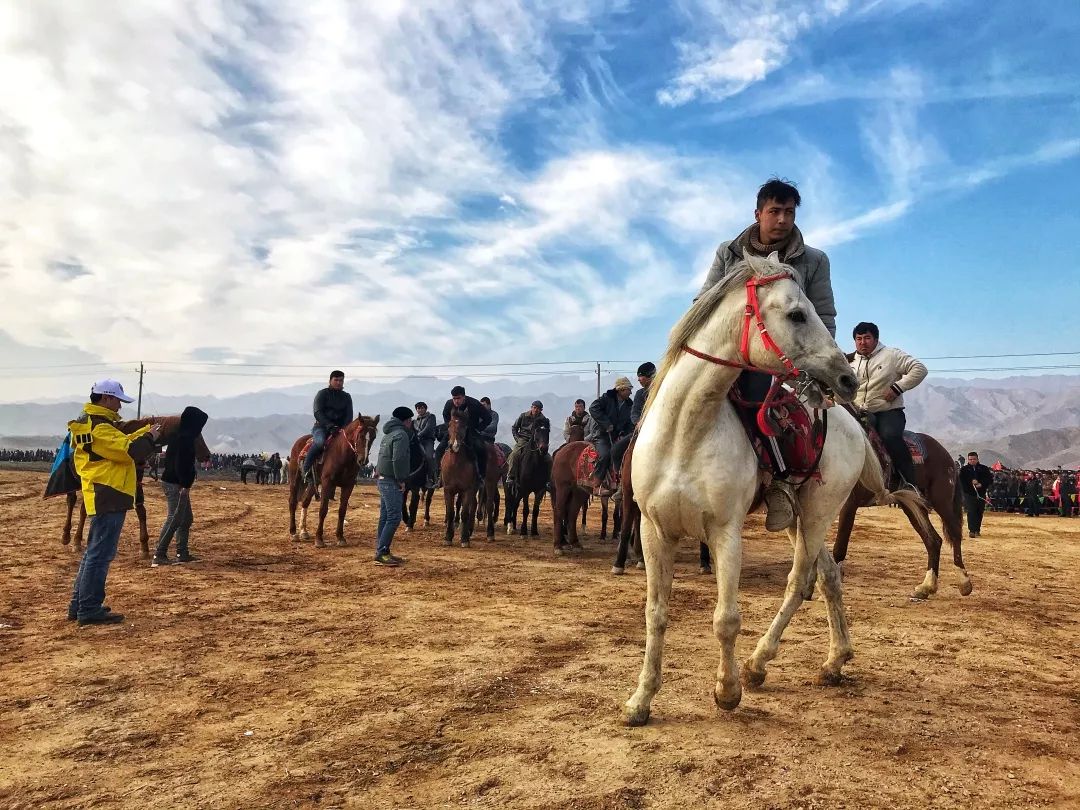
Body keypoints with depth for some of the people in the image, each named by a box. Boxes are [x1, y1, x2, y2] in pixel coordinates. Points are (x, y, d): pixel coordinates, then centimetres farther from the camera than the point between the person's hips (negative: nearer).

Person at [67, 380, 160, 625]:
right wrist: (149, 437, -6)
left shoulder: (89, 423, 16)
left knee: (94, 551, 18)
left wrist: (145, 432, 11)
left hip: (101, 496, 11)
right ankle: (89, 610, 0)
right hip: (109, 497, -11)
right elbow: (129, 450, -22)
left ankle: (79, 605, 25)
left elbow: (119, 442, 19)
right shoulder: (99, 427, -17)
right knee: (100, 554, -6)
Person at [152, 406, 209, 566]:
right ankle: (159, 556, -8)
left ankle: (182, 553, 21)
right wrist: (185, 485, -24)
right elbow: (181, 464, -24)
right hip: (176, 485, -10)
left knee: (186, 519, 16)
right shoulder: (185, 438, -16)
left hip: (173, 482, 10)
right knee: (174, 520, -9)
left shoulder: (178, 436, 14)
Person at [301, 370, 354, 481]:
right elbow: (318, 413, -9)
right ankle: (305, 469, -23)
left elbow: (349, 416, 7)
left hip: (340, 428, 5)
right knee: (320, 441, -37)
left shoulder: (346, 397, 14)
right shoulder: (322, 394, 2)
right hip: (321, 426, -4)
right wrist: (329, 425, -23)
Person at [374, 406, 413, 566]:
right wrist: (401, 480, -16)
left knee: (385, 517, 12)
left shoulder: (389, 433, 18)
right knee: (394, 517, -9)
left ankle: (383, 551, 17)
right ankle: (381, 552, -9)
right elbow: (398, 460, -23)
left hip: (384, 479, 10)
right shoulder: (401, 435, -13)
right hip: (392, 482, -10)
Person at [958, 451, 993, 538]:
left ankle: (977, 530, 18)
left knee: (979, 513, 7)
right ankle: (971, 530, -14)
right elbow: (961, 481, -3)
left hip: (981, 494, 2)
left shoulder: (984, 469, 9)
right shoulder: (964, 469, 5)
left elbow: (990, 479, 3)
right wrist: (971, 482, -18)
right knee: (971, 512, -12)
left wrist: (981, 484, -12)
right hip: (969, 494, -2)